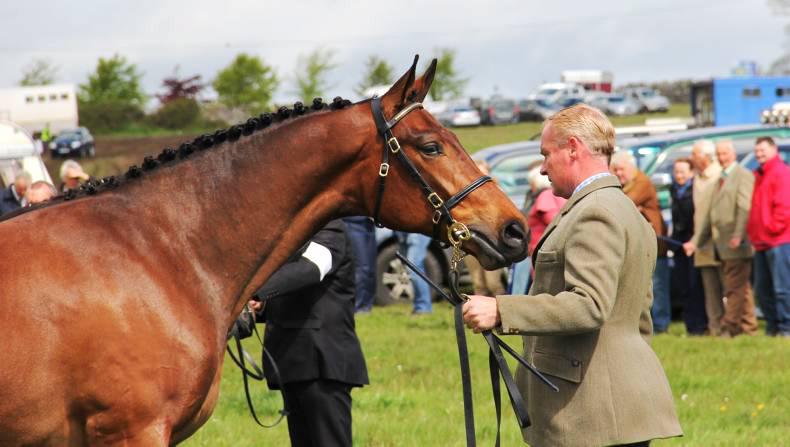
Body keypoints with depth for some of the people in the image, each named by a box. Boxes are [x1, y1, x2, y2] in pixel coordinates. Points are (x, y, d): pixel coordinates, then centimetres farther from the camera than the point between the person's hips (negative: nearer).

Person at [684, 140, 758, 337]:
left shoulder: (743, 176, -5)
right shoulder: (720, 180, 22)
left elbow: (744, 208, -16)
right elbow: (708, 215, 24)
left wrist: (738, 236, -25)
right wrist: (695, 241, 19)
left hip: (736, 246, -9)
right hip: (722, 246, 9)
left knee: (735, 288, -9)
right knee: (741, 288, 11)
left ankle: (730, 327, -10)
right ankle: (748, 326, 15)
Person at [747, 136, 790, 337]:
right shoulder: (759, 175, 21)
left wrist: (773, 227, -14)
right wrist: (752, 231, 14)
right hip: (762, 243, 10)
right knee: (762, 288, 11)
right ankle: (772, 325, 19)